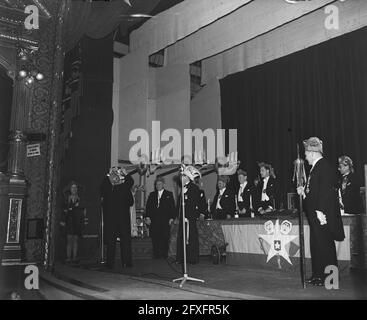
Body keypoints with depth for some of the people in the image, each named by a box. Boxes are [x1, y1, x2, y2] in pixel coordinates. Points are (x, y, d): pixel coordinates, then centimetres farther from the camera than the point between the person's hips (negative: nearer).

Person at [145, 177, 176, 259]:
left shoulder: (169, 194, 9)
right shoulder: (152, 194, 16)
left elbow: (172, 207, 5)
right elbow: (148, 207, 11)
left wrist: (171, 218, -4)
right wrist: (147, 217, 0)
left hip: (165, 220, -2)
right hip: (154, 220, 2)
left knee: (165, 237, -3)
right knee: (155, 237, -2)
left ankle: (164, 254, 7)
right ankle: (156, 254, 6)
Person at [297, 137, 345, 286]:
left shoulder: (324, 166, -14)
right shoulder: (315, 167, 15)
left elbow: (325, 191, -21)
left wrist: (320, 211, -23)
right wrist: (304, 191, 8)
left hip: (323, 214, -10)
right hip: (315, 213, 10)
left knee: (325, 245, -2)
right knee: (315, 245, 12)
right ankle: (318, 275, 21)